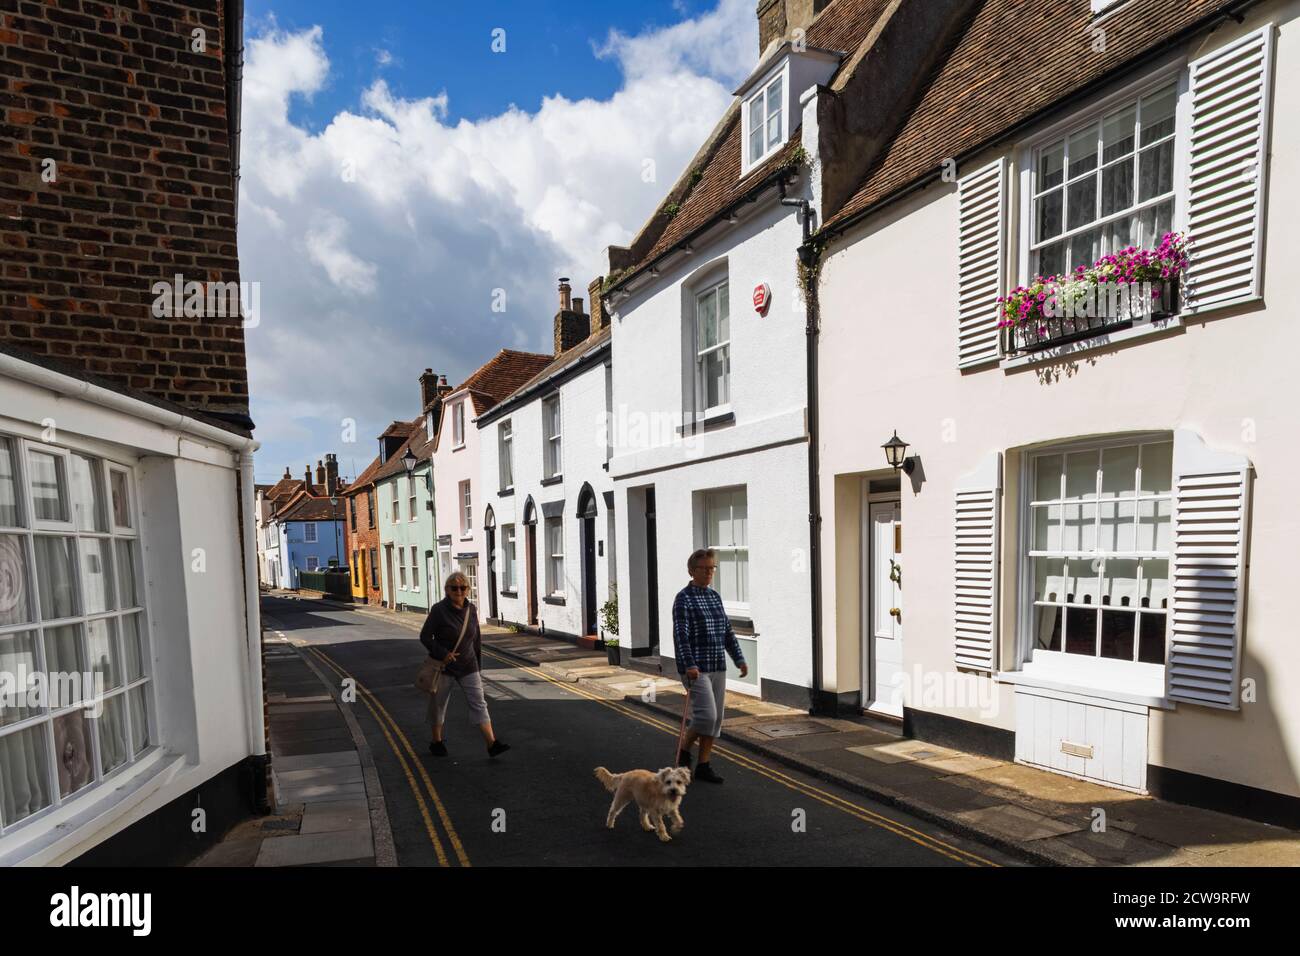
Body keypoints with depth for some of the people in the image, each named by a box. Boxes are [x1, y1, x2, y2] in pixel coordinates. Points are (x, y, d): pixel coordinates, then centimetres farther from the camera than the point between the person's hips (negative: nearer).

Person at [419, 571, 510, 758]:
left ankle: (492, 744, -8)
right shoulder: (439, 610, -13)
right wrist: (442, 653, -22)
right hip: (444, 666, -3)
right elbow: (425, 636, -10)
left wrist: (478, 665, 12)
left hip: (468, 666, 3)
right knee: (438, 704, 12)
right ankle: (437, 741, 32)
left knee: (479, 703, -4)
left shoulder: (472, 609, 1)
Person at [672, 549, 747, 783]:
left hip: (718, 667, 7)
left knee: (716, 719, 8)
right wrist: (689, 665, -26)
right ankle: (684, 751, 13)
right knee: (706, 715, -12)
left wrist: (739, 659, 11)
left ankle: (703, 766, 19)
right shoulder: (684, 598, -8)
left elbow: (728, 631, 17)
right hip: (696, 669, -7)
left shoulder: (715, 596, 13)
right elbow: (681, 635, -16)